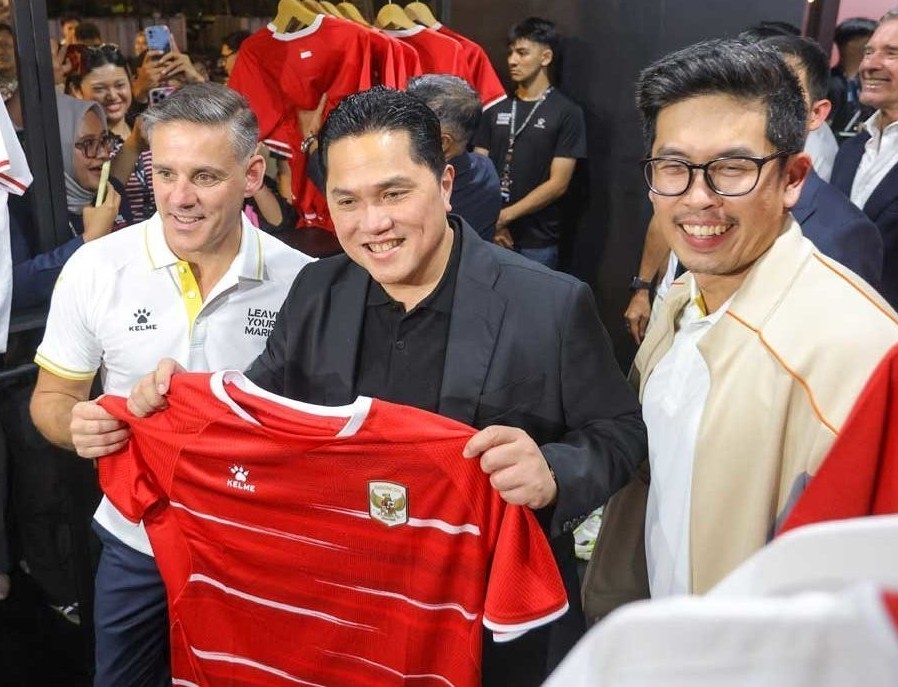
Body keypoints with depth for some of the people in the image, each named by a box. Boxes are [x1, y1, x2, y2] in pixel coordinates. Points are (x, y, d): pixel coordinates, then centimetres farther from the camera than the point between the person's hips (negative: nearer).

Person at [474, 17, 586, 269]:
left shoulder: (566, 113, -4)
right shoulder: (496, 109, 9)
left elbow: (558, 184, -10)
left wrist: (504, 216, -13)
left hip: (537, 243, -3)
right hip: (491, 235, 4)